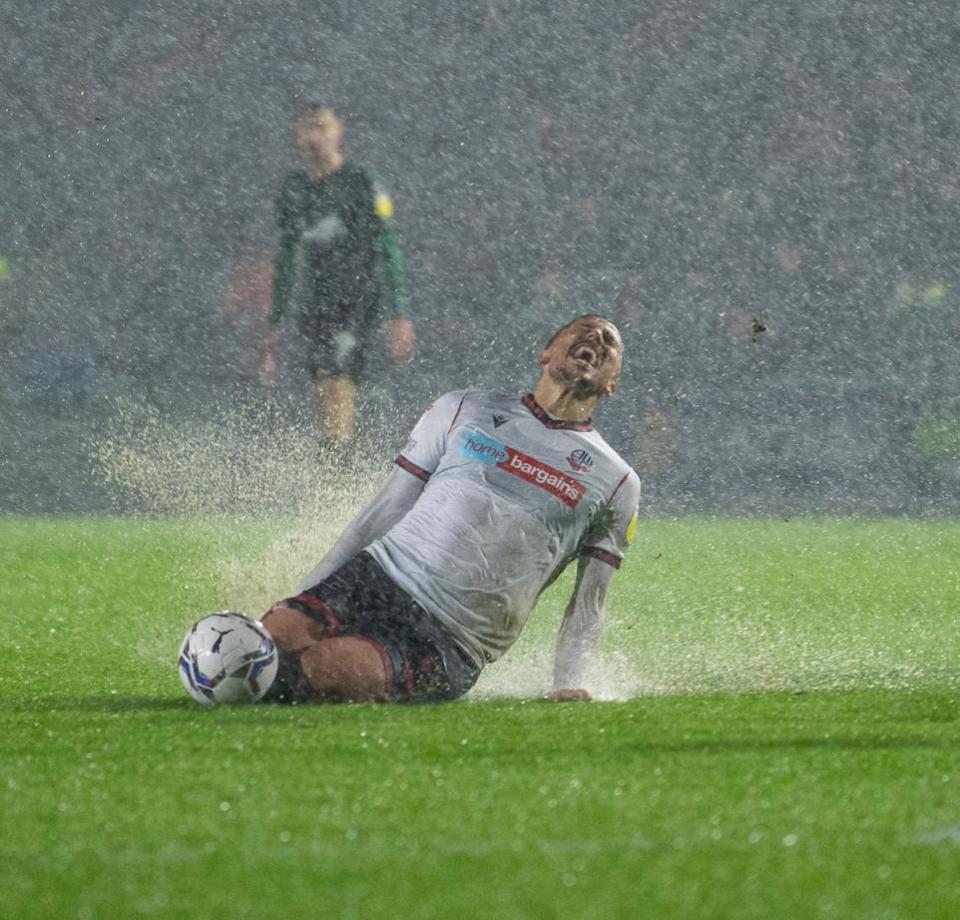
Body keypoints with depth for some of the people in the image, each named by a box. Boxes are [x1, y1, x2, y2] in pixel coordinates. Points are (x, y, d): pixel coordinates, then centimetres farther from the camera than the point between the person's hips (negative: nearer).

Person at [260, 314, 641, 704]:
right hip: (373, 578, 2)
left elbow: (588, 604, 11)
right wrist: (305, 596, 10)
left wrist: (568, 687, -5)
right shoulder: (463, 409, 16)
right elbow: (382, 512, 15)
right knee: (275, 634, -30)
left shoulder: (616, 484, 12)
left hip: (448, 643, -2)